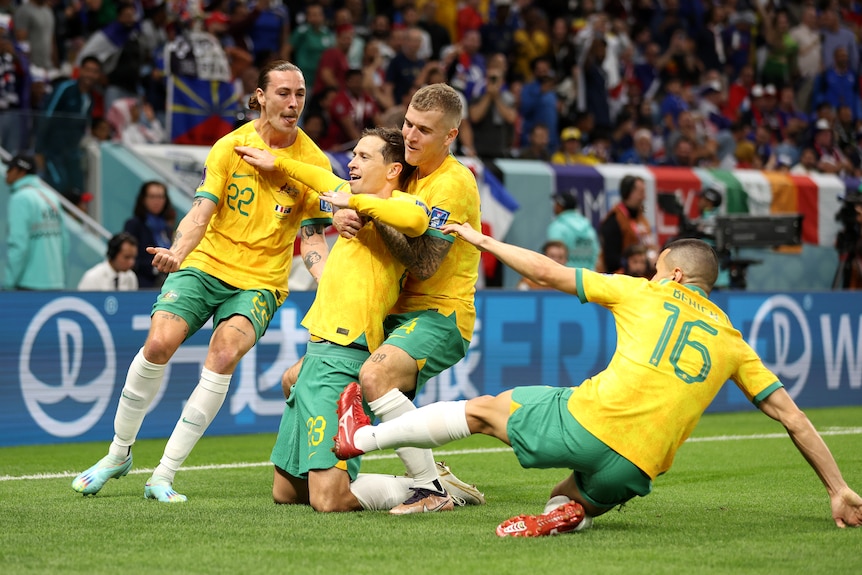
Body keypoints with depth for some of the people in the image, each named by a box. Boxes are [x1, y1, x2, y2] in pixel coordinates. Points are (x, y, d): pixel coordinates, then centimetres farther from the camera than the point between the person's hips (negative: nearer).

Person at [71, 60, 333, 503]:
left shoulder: (314, 162, 0)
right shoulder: (230, 147, 0)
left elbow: (312, 238, 2)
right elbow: (201, 213, -7)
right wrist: (177, 252, -28)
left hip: (261, 280, -1)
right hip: (205, 265, 1)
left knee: (224, 355, -26)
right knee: (158, 343, -20)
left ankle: (163, 477, -17)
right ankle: (119, 453, 4)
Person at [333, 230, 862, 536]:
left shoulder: (645, 294, 14)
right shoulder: (732, 341, 20)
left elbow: (550, 273, 16)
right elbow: (791, 415, 17)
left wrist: (483, 241, 28)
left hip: (589, 420, -2)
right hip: (636, 471, 2)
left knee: (483, 409, 22)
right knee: (574, 500, 34)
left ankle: (362, 435, 32)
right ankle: (567, 511, -3)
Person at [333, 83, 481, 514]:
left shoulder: (454, 183, -13)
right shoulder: (409, 175, 13)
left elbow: (423, 264, -21)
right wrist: (342, 215, -4)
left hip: (440, 316, -9)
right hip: (396, 315, 9)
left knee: (374, 376, -36)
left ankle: (432, 490, -29)